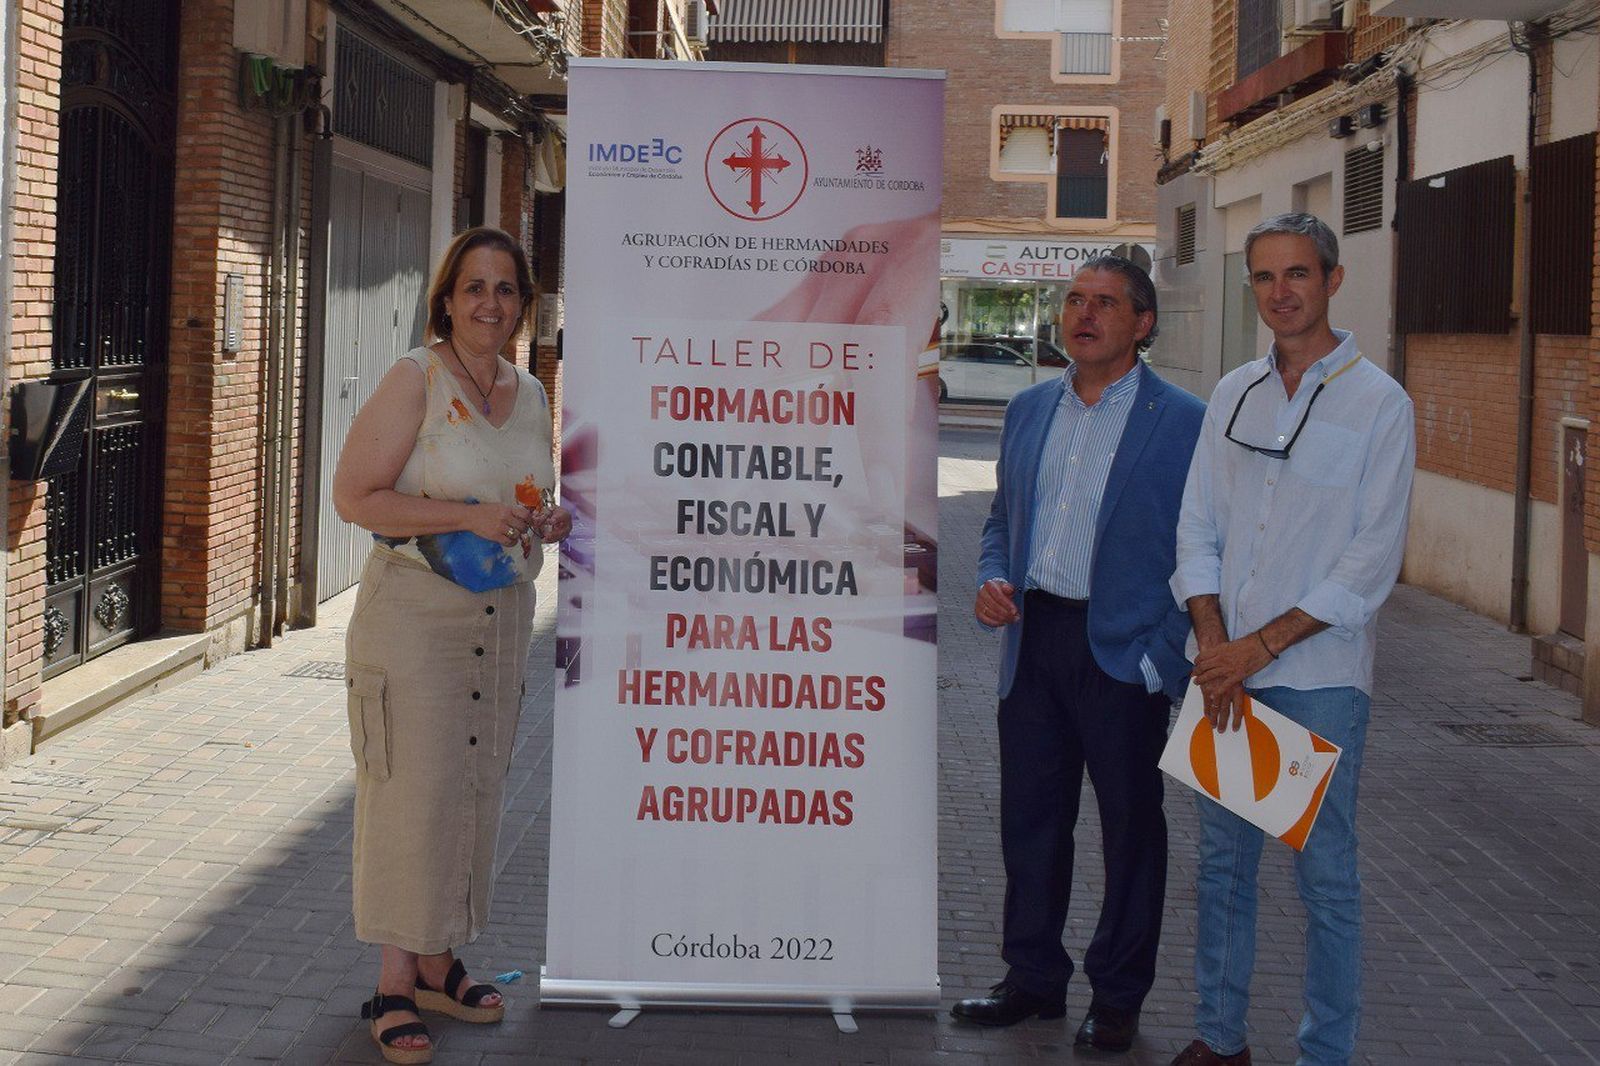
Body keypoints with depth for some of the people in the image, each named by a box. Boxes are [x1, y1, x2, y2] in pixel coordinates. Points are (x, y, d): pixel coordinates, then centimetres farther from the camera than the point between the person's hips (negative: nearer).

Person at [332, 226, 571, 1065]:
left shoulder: (530, 394, 10)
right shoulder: (414, 380, -9)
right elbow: (354, 496, -14)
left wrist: (546, 523, 2)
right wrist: (467, 516, -21)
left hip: (501, 615, 6)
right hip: (413, 612, -6)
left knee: (476, 785, 10)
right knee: (415, 790, -5)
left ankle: (439, 964, 23)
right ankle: (395, 983, 5)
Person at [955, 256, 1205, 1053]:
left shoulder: (1183, 422, -6)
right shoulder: (1029, 410, 11)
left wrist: (1165, 651, -14)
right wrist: (992, 580, 0)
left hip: (1123, 652, -5)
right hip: (1033, 641, 5)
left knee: (1130, 826, 7)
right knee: (1030, 818, 13)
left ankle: (1117, 998, 20)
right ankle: (1034, 978, 28)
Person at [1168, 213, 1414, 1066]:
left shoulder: (1378, 404, -6)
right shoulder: (1232, 395, 10)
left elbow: (1371, 564, -11)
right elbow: (1198, 532, 9)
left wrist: (1261, 646, -14)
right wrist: (1214, 648, -5)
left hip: (1319, 681, -5)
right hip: (1227, 672, 5)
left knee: (1324, 874, 1)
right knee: (1222, 861, 12)